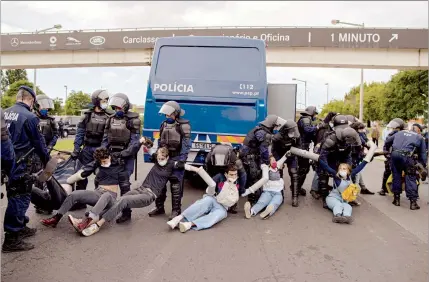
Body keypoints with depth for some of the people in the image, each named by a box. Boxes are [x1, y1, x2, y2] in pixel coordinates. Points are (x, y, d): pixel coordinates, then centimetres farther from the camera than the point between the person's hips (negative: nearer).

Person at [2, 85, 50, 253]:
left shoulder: (5, 113, 8)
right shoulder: (29, 116, -14)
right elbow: (39, 143, -8)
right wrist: (46, 161, 7)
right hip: (19, 164, -8)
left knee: (16, 197, 20)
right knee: (19, 199, -2)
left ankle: (21, 228, 33)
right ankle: (11, 240, 2)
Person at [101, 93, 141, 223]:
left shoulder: (133, 120, -7)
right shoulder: (111, 119, 12)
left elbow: (135, 142, -13)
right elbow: (105, 138, 13)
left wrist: (122, 154, -21)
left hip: (126, 156, -6)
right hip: (112, 155, 6)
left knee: (124, 184, -7)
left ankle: (126, 212, 2)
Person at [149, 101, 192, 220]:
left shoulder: (183, 125, -6)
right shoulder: (164, 124, 15)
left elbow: (186, 144, -11)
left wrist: (182, 160, -18)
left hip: (176, 158, -7)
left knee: (175, 184, -6)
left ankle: (176, 210, 5)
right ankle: (159, 207, 23)